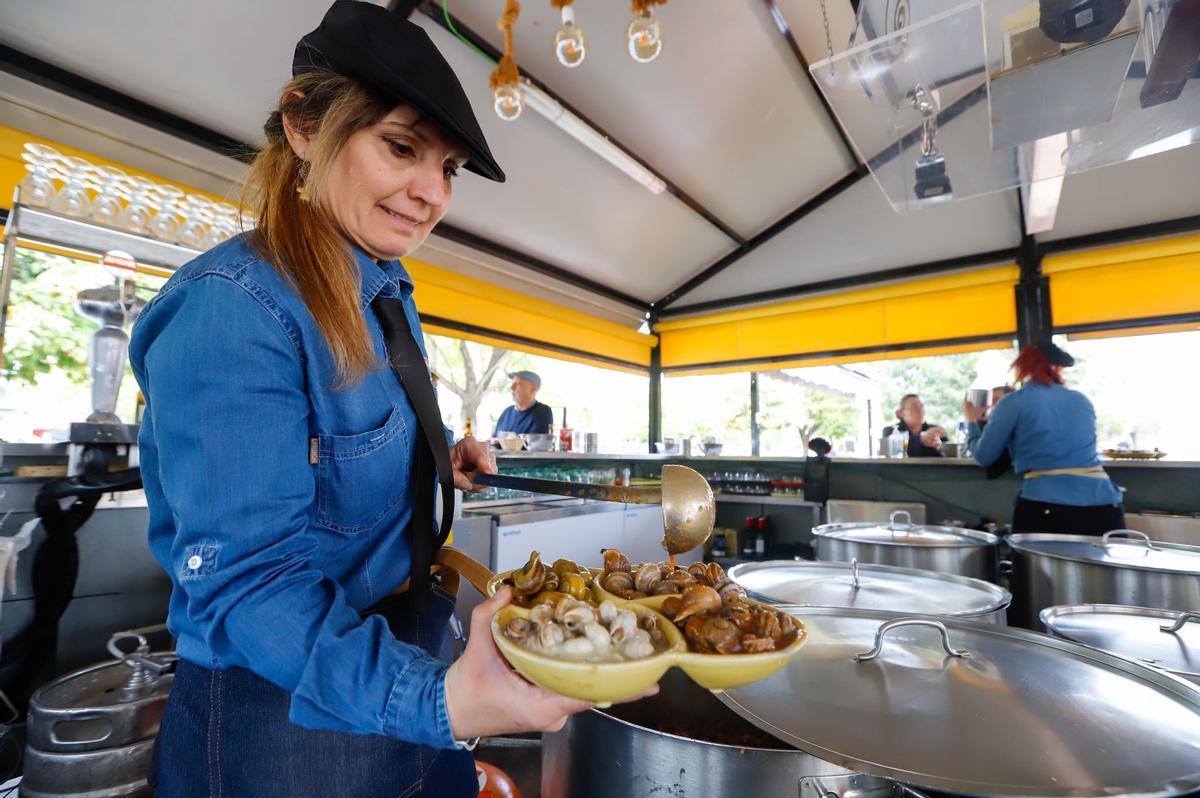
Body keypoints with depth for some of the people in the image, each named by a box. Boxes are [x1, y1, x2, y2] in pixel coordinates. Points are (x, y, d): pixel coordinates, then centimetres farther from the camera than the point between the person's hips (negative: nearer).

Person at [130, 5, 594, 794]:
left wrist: (445, 461, -4)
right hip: (285, 708, -7)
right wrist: (436, 699, -39)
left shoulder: (388, 299, 1)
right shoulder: (233, 307, -24)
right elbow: (245, 577, -27)